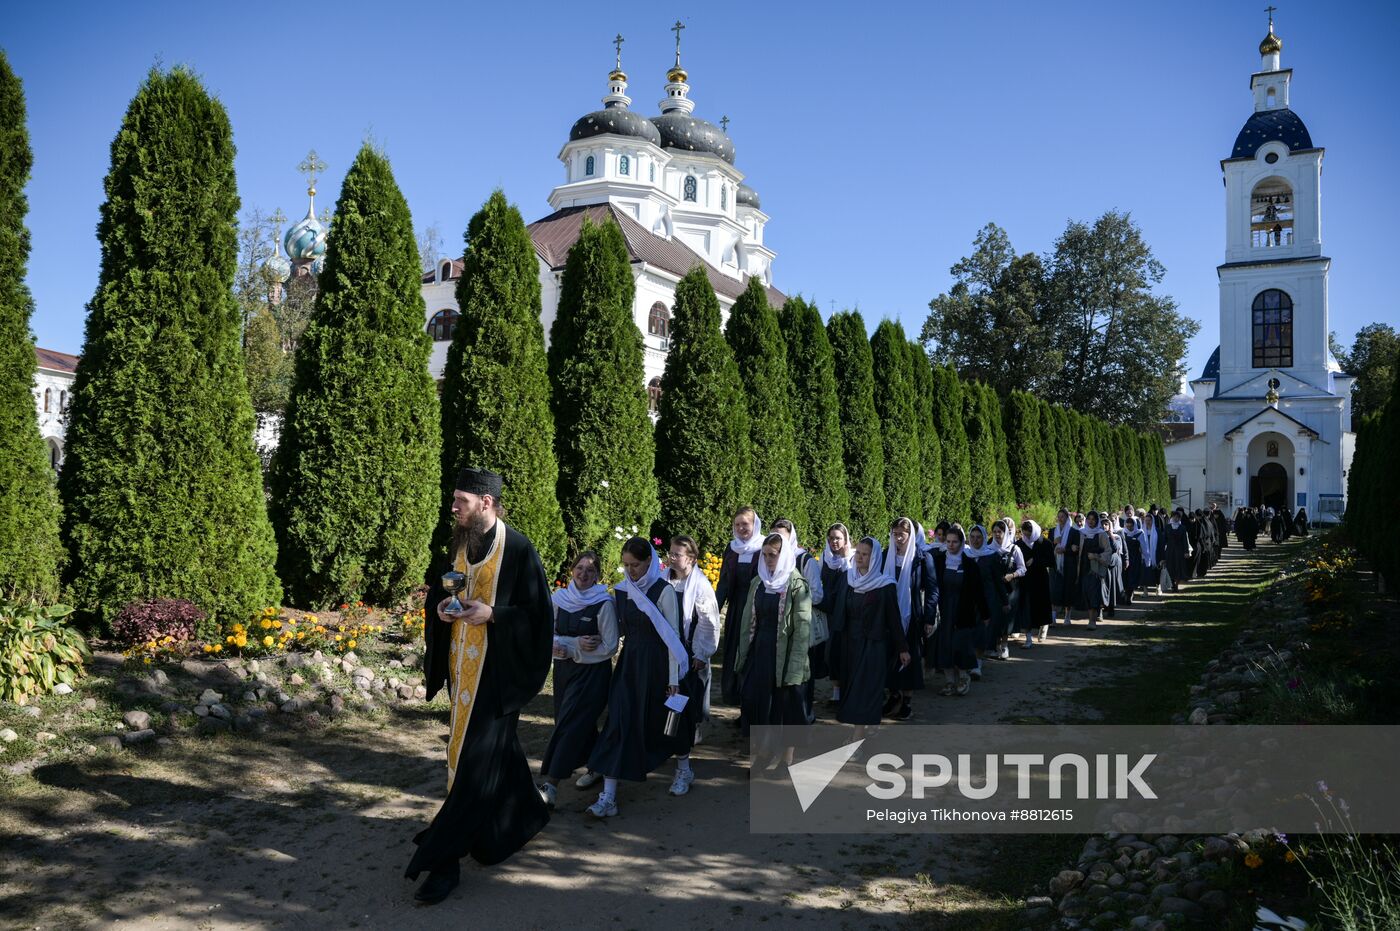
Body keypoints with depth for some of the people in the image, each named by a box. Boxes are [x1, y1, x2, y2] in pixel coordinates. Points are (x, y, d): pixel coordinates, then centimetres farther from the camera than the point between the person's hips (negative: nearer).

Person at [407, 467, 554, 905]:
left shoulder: (518, 549, -14)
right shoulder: (461, 544, 6)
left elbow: (537, 614, -13)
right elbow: (441, 591, 18)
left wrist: (490, 613, -24)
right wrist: (443, 606, -3)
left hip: (497, 670, -7)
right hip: (463, 667, 7)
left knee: (476, 758, -5)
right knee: (497, 749, 18)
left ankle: (444, 858, 1)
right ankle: (526, 815, 38)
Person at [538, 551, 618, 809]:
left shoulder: (604, 604, -11)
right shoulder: (559, 598, 2)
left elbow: (609, 647, -13)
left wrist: (567, 648, -13)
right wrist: (576, 644, -17)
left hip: (593, 672, -5)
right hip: (563, 670, 5)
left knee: (570, 724, -10)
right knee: (583, 725, 15)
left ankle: (551, 786, -10)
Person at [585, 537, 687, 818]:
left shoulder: (664, 591, -12)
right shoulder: (622, 590, 4)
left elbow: (672, 635, -11)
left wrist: (674, 679, -11)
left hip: (656, 663, -4)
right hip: (629, 662, 5)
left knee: (661, 720, 6)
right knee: (619, 723, -3)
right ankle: (609, 796, -1)